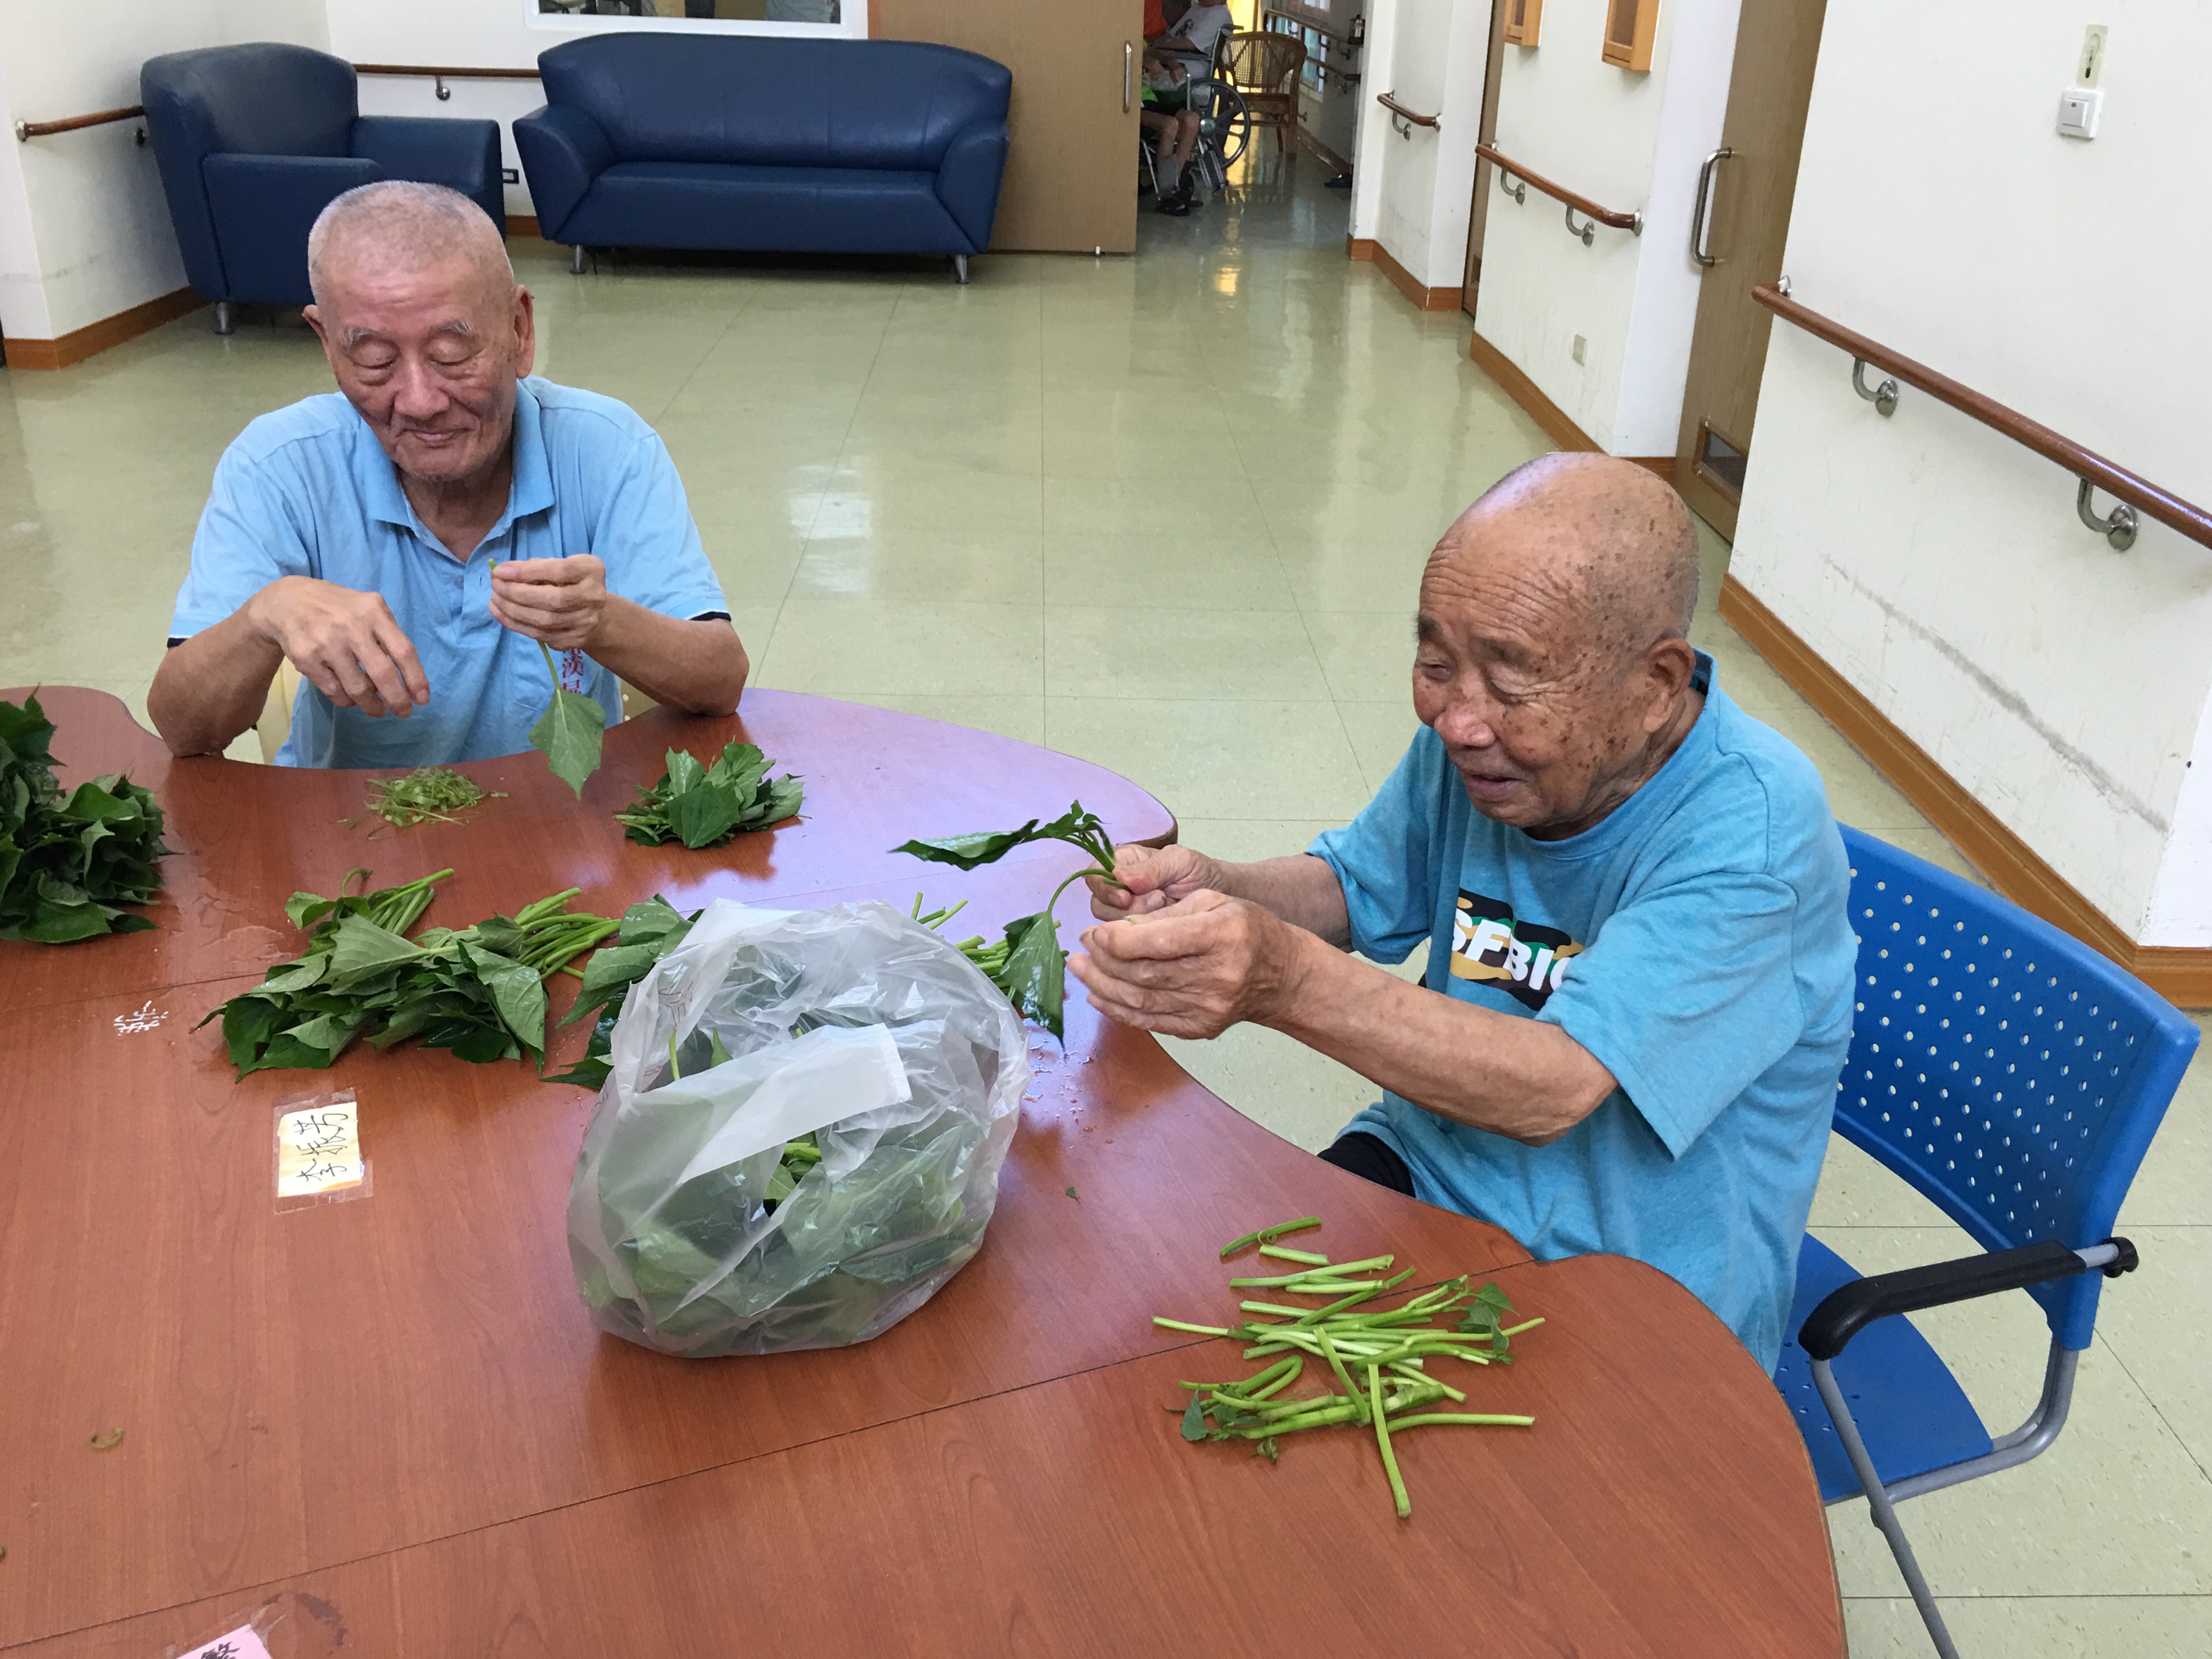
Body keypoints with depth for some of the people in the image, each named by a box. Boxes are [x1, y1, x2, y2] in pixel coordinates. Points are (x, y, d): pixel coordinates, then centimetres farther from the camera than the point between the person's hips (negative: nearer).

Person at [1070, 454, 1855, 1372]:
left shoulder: (1753, 825, -26)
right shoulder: (1469, 733, -6)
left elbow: (1552, 1090, -33)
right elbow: (1355, 886, 11)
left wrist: (1289, 981, -46)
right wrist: (1209, 890, -11)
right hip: (1431, 1168, 6)